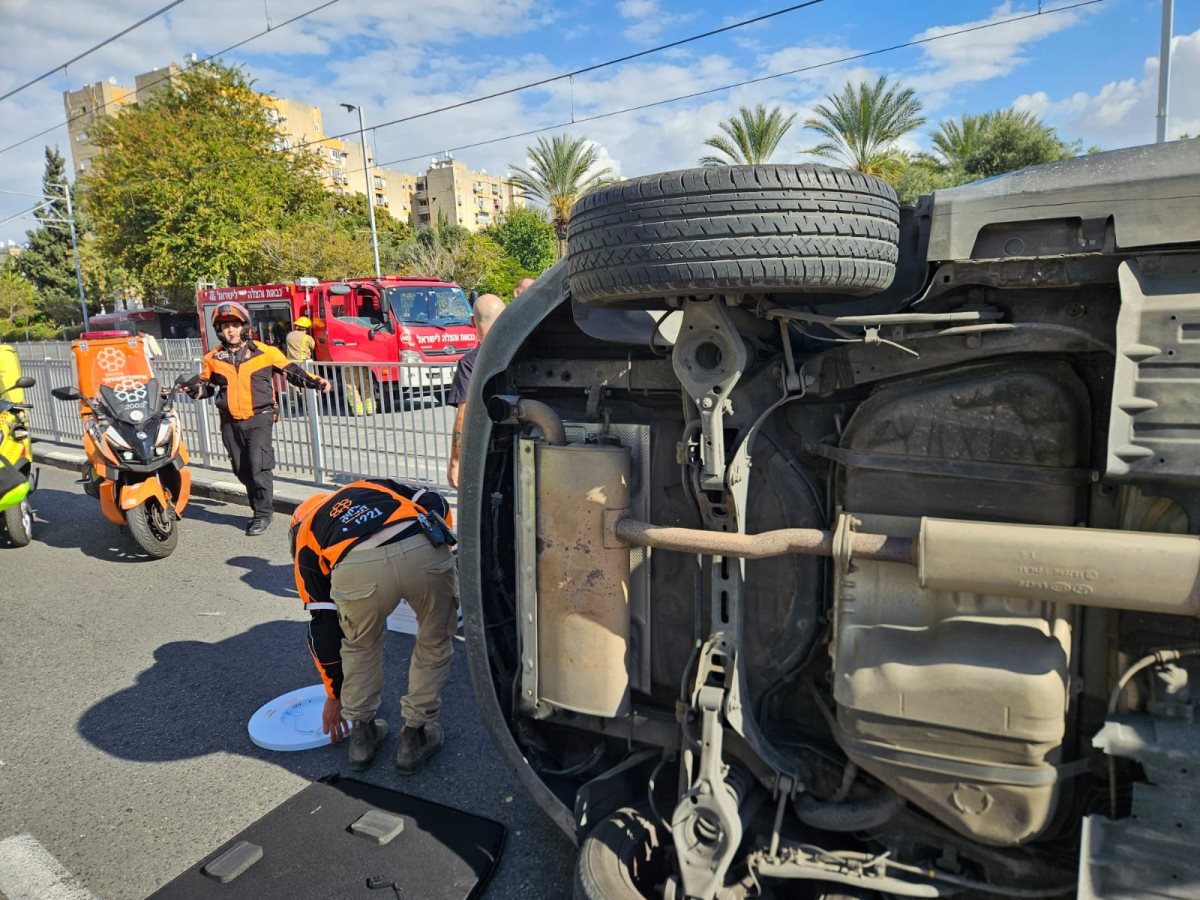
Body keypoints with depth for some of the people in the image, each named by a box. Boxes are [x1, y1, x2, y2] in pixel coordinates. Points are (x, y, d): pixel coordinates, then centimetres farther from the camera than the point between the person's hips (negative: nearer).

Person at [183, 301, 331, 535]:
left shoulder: (264, 352, -1)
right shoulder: (213, 358, 8)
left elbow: (291, 370, 5)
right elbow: (206, 386, 19)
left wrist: (315, 382, -5)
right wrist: (192, 389, -2)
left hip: (259, 419, -4)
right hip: (230, 422, 4)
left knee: (258, 467, -13)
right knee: (243, 471, 10)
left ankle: (263, 514, -3)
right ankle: (259, 510, 26)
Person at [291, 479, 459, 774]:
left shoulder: (306, 543, 38)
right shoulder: (374, 486, 43)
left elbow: (322, 625, 39)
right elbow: (436, 504, 23)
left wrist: (334, 695, 50)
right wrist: (436, 557, 30)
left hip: (356, 567, 0)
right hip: (423, 549, 1)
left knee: (360, 643, 33)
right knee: (435, 642, 28)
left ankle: (362, 734, 42)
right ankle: (414, 736, 35)